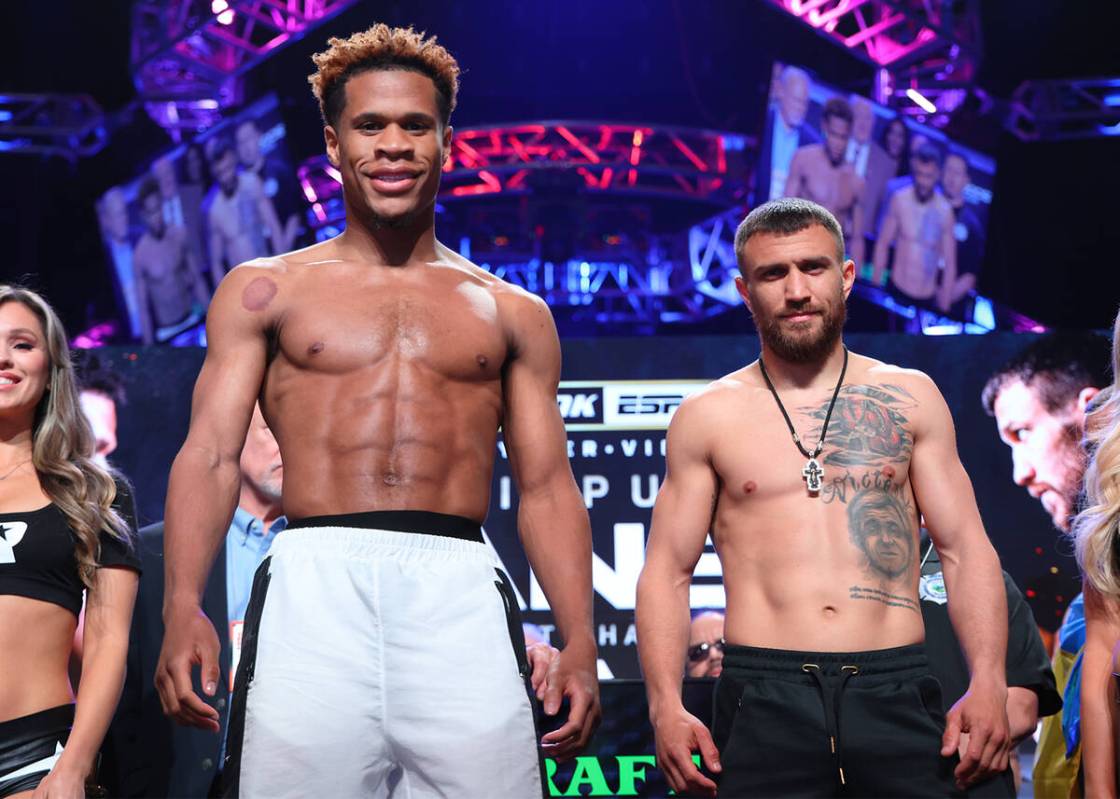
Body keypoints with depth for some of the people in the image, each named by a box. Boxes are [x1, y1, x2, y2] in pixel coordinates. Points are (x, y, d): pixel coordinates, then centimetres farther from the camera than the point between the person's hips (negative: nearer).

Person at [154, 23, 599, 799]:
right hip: (317, 586, -1)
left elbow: (547, 485, 15)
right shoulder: (266, 292, 15)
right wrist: (183, 607, -10)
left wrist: (580, 640, 3)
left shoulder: (513, 314, 19)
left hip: (463, 593, 1)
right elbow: (211, 454, 5)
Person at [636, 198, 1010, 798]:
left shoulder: (909, 399, 11)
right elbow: (667, 573, 6)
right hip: (764, 701, -1)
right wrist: (666, 705, -8)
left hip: (896, 696, 1)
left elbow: (966, 549, 8)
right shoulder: (707, 417, 8)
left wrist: (988, 684, -5)